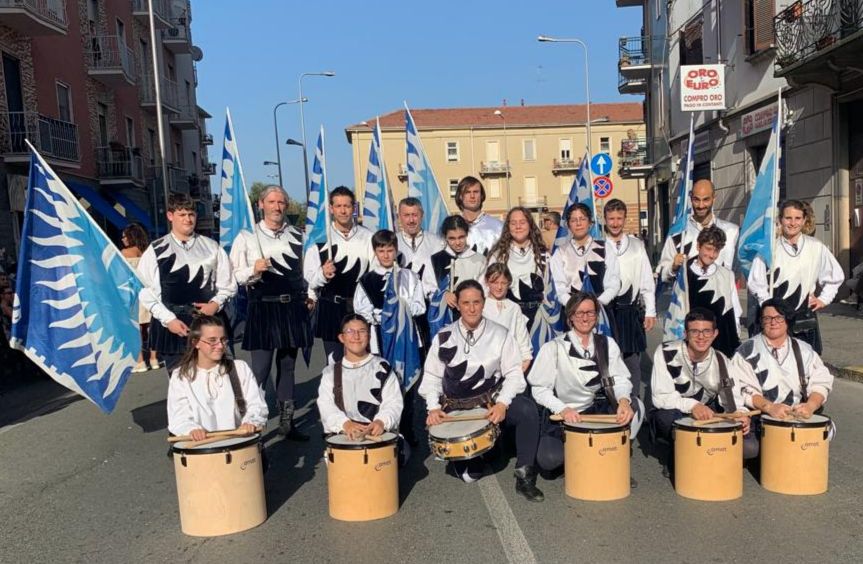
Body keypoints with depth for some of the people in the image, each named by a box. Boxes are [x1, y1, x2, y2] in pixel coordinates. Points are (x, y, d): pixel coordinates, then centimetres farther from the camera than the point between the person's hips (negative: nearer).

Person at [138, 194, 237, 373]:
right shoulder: (157, 250, 0)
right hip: (173, 324, -1)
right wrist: (169, 319, -11)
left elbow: (227, 284, 10)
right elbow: (147, 292, -2)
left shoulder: (211, 247, 7)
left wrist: (216, 303, -8)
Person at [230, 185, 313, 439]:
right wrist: (254, 270, -21)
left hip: (292, 307, 4)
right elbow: (234, 275, -3)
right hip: (262, 308, -4)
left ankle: (286, 422, 21)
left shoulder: (296, 235, 9)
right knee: (260, 368, -5)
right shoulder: (246, 237, -2)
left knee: (287, 365, 11)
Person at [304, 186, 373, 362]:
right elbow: (309, 276, -6)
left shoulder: (367, 237, 2)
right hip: (331, 309, -1)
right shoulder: (321, 238, -5)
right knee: (334, 361, 7)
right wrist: (323, 274, -25)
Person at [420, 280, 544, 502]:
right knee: (469, 474, -12)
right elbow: (431, 377, 4)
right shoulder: (443, 338, 1)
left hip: (493, 401, 0)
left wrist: (502, 403, -21)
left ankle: (524, 475, -18)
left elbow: (514, 374, -4)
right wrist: (433, 407, -12)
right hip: (455, 407, 0)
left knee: (527, 409, -32)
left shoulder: (500, 335, -2)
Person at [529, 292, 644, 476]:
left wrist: (623, 399, -29)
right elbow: (540, 388, -11)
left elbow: (620, 379, -6)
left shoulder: (607, 344, 3)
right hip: (561, 418, -3)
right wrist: (563, 409, -27)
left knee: (635, 405, -23)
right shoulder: (554, 348, -9)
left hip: (596, 410, 3)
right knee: (549, 459, -26)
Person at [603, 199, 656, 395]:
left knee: (632, 360, 9)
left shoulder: (636, 245, 5)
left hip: (630, 311, 2)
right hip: (604, 311, -1)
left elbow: (647, 280, 6)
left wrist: (650, 312, 3)